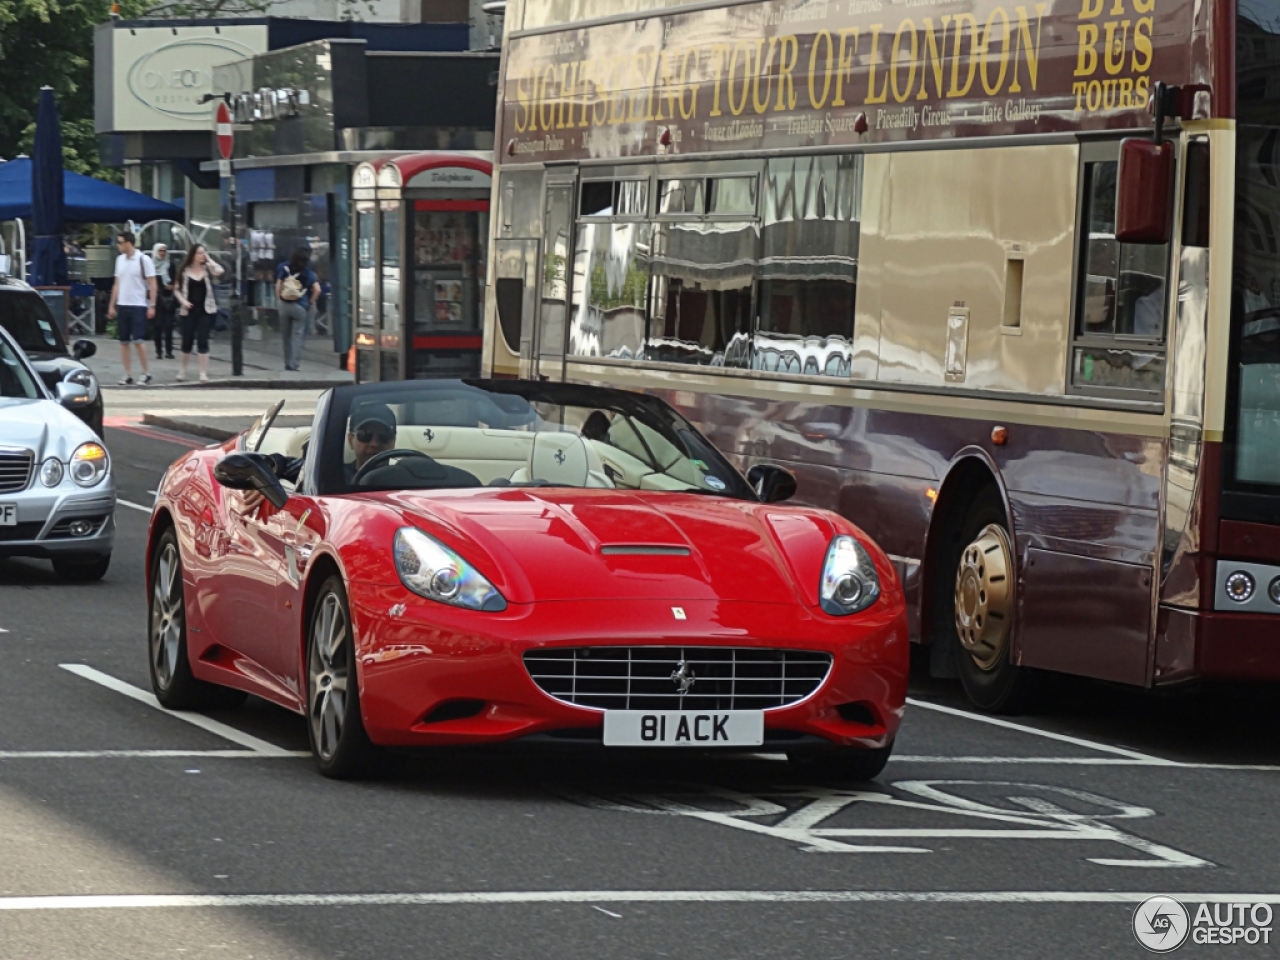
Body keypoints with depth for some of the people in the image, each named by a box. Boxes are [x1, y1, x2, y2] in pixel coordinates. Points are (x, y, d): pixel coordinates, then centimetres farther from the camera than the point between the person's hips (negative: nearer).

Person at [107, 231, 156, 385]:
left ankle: (146, 373, 2)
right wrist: (112, 305, 14)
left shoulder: (143, 260, -8)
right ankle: (128, 374, 10)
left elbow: (152, 283, -7)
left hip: (138, 305, -6)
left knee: (138, 340, -9)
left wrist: (152, 305, -12)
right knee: (123, 341, 6)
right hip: (122, 305, 6)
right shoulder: (120, 260, 10)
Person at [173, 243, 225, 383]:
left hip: (205, 311, 0)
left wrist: (208, 259, -9)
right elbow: (176, 289, 5)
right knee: (187, 341, 8)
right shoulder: (185, 270, 1)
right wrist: (183, 301, -11)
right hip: (189, 311, 0)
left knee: (202, 341, -4)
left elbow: (219, 271, -17)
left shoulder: (207, 268, 2)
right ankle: (183, 369, 27)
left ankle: (203, 373, -3)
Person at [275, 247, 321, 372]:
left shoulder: (285, 269, 1)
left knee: (286, 335, 13)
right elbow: (317, 289, -11)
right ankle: (293, 364, -9)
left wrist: (279, 300, 10)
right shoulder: (308, 273, -4)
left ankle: (288, 363, 18)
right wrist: (311, 302, 1)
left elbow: (278, 287, 1)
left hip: (284, 305, 2)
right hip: (300, 306, -2)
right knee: (297, 336, 0)